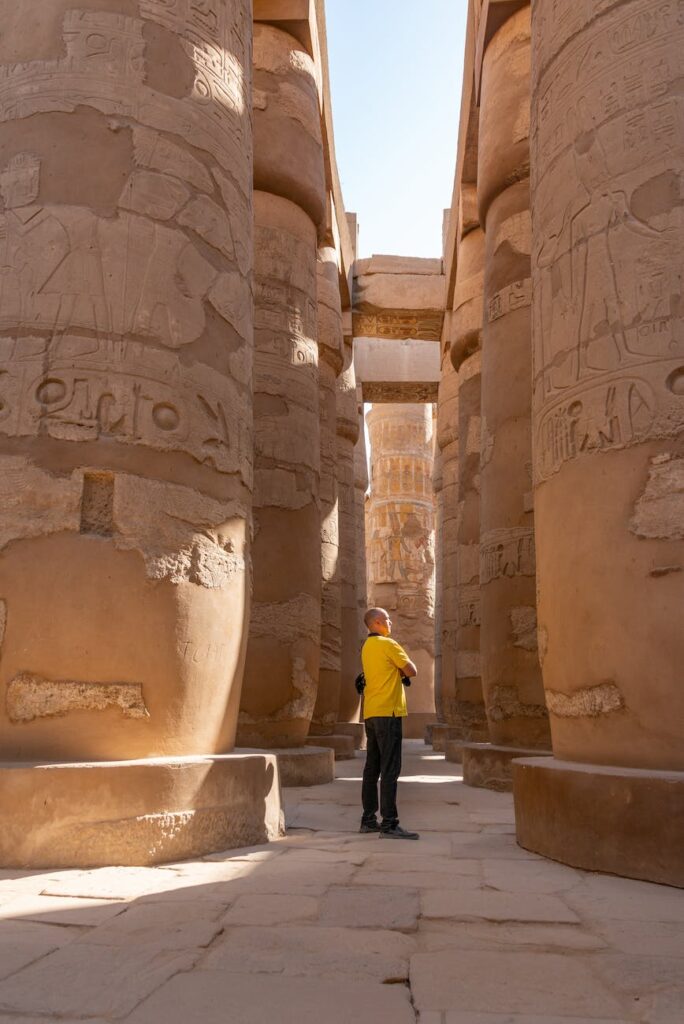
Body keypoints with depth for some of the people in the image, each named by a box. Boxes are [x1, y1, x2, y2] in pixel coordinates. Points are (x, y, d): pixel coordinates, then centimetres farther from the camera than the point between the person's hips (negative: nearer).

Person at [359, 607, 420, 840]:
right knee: (390, 769, -9)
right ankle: (389, 823, -11)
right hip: (388, 712, -9)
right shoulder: (387, 644, -10)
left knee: (372, 768, 12)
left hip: (371, 714, 9)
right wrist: (401, 671, 9)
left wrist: (398, 673, 2)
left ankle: (368, 819, 16)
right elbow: (411, 671, -9)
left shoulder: (367, 647, 18)